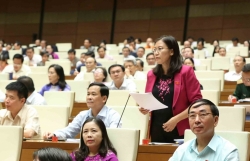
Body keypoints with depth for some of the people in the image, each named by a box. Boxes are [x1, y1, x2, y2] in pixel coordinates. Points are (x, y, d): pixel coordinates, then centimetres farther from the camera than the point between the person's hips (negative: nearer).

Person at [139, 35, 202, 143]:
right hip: (156, 130, 5)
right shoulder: (151, 75, 10)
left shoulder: (185, 72, -5)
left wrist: (176, 119, -16)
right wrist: (144, 108, -2)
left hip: (179, 130, -4)